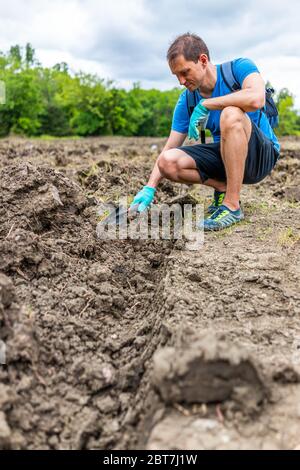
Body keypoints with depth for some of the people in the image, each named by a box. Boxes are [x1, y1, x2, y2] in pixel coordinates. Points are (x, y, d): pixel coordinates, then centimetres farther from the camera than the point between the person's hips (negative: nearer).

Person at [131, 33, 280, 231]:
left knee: (231, 114, -35)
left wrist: (204, 105, -27)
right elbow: (169, 150, -2)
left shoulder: (239, 67, -14)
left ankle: (232, 205, -28)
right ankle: (222, 188, 2)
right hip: (223, 155, 5)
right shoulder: (186, 101, -3)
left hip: (262, 155, -4)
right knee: (168, 162, -17)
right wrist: (150, 188, -14)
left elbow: (256, 99, -37)